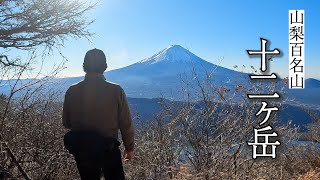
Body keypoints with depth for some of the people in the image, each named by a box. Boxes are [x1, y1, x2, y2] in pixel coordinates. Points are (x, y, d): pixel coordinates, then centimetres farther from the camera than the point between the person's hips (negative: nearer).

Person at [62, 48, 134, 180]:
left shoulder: (72, 91, -8)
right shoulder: (116, 91, -15)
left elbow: (66, 123, 2)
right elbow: (126, 124, -10)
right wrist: (129, 148, 4)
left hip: (81, 151, 3)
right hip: (108, 149, -2)